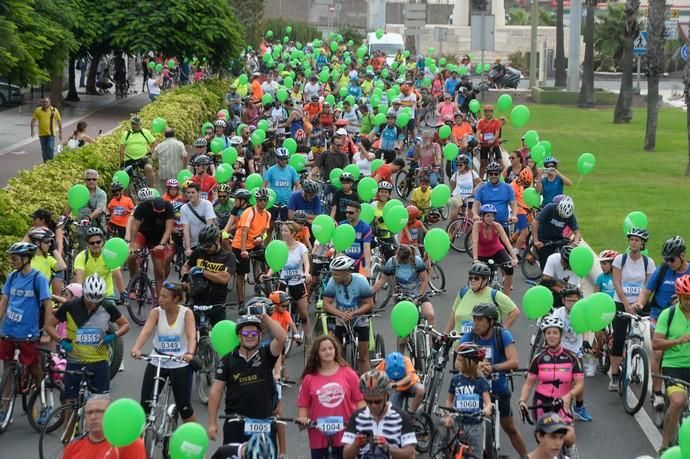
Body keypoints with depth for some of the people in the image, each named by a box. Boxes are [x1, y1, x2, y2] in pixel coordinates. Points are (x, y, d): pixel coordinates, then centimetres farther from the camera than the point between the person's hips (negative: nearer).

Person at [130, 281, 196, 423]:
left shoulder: (186, 313, -9)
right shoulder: (156, 312, -7)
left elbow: (192, 336, -23)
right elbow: (145, 331, -22)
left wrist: (190, 353, -44)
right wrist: (136, 348, -42)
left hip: (180, 364, -2)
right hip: (157, 362, 2)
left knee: (184, 406, -1)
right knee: (145, 404, -1)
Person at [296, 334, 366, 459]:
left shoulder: (349, 374, 0)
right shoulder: (309, 379, 0)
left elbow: (359, 400, 2)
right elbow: (303, 405, 5)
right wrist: (302, 419, -13)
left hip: (345, 434, 0)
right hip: (319, 435, 0)